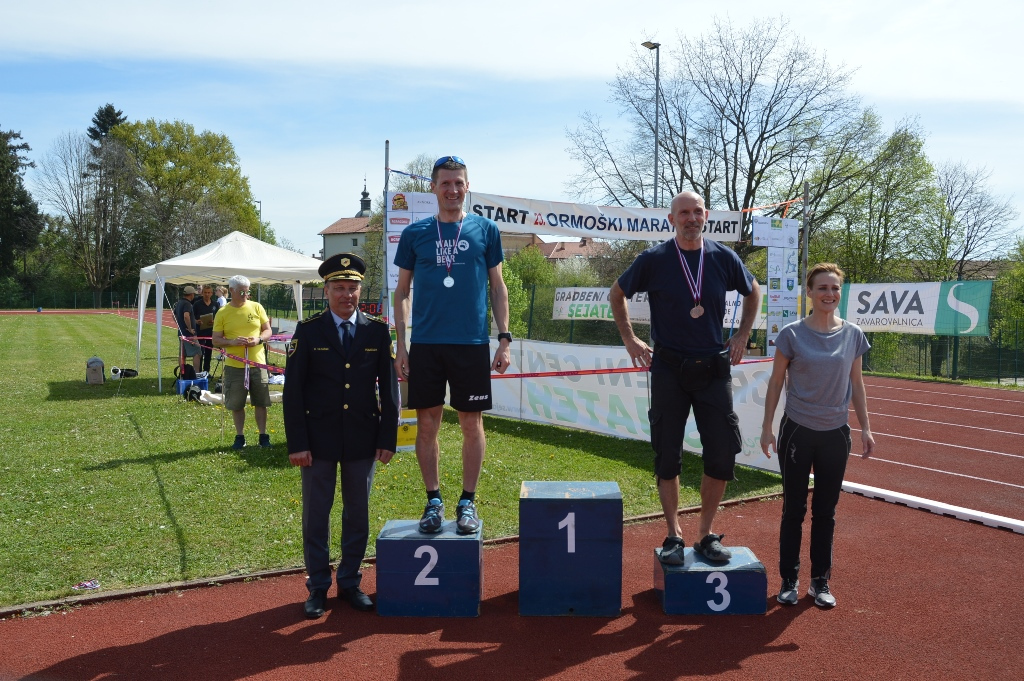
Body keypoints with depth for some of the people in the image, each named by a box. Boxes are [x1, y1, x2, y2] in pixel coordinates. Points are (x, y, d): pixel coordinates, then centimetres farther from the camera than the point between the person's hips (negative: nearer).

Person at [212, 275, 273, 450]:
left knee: (260, 402, 5)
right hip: (234, 365, -1)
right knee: (236, 404, 6)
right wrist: (232, 342, -18)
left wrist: (258, 340, -14)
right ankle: (239, 437, 21)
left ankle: (263, 436, 16)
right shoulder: (222, 313, 1)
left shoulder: (256, 307, 3)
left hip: (257, 363, 1)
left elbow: (268, 330, 7)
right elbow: (216, 340, 1)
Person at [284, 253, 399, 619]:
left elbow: (389, 387, 3)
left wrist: (388, 437, -2)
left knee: (358, 514, 11)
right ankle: (318, 587, 23)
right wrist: (296, 443, -8)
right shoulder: (308, 331, -2)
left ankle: (350, 582, 27)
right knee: (316, 515, 8)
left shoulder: (377, 331, 1)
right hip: (319, 439, -1)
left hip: (363, 439, 1)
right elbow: (293, 390, -3)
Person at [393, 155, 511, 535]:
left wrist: (504, 339, 1)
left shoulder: (485, 230, 6)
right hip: (425, 344, 1)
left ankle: (468, 502, 17)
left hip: (472, 343, -1)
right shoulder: (415, 233, 7)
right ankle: (433, 501, 19)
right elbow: (401, 292, 10)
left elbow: (498, 288, 9)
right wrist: (400, 346, 3)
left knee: (472, 424, 4)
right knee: (427, 423, 5)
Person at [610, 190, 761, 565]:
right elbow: (617, 294, 9)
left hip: (713, 369, 2)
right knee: (667, 457, 2)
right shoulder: (654, 259, -4)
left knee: (723, 454, 1)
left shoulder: (723, 257, 2)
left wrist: (741, 336, 11)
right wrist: (630, 340, 3)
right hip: (669, 369, -2)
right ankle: (674, 538, 16)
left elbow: (753, 293, 20)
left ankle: (706, 536, 17)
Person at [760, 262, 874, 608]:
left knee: (825, 511, 11)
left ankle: (820, 581, 24)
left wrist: (866, 428, 6)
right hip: (797, 432, -2)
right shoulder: (792, 334, -6)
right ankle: (789, 580, 20)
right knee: (794, 510, 7)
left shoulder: (853, 335, 1)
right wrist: (767, 427, -4)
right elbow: (776, 382, -1)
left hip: (836, 434, 2)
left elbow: (856, 383, 8)